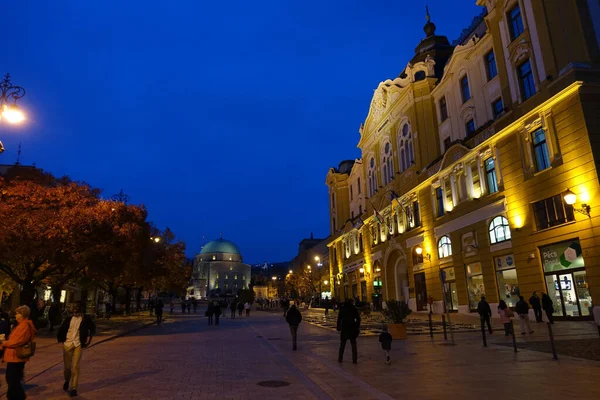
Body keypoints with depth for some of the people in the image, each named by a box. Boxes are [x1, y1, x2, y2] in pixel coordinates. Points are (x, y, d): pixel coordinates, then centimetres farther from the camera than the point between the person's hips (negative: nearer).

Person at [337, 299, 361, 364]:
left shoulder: (342, 308, 3)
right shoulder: (354, 309, 1)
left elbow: (339, 318, -2)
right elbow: (358, 319, -2)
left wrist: (338, 327, 1)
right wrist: (357, 328, 4)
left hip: (344, 328, 0)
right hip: (352, 328, 0)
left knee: (342, 344, 12)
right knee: (353, 344, 8)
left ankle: (340, 358, 13)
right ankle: (355, 359, 6)